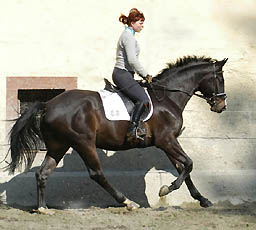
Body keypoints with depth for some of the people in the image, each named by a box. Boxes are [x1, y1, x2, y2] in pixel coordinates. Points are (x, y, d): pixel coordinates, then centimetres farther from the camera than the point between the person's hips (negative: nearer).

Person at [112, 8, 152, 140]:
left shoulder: (128, 35, 20)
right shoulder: (128, 36, -13)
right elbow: (132, 60, -21)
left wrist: (143, 74, 17)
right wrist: (145, 74, -12)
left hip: (123, 74, 11)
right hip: (122, 74, -11)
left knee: (142, 98, 19)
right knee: (143, 99, -23)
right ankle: (132, 129, -24)